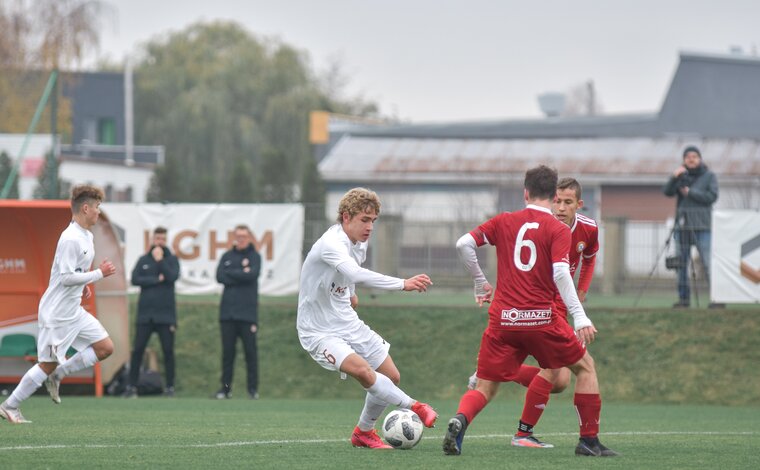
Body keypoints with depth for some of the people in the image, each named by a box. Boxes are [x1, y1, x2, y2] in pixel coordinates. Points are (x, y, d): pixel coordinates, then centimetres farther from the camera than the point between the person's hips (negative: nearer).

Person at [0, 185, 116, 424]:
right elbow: (66, 277, -25)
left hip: (74, 312, 9)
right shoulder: (71, 239, -22)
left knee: (105, 347, 3)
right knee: (48, 364, -3)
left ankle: (56, 376, 12)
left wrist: (84, 284, 10)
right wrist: (99, 274, -20)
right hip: (57, 313, -9)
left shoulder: (86, 236, 9)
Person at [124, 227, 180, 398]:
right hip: (145, 313, 1)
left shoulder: (172, 259, 6)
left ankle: (170, 387, 7)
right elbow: (135, 279, -4)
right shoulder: (143, 260, 9)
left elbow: (172, 277, -11)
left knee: (168, 351, 0)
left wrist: (160, 260, -11)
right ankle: (132, 386, 2)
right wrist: (157, 280, -11)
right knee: (138, 350, -2)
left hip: (166, 314, -1)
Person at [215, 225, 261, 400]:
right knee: (227, 351, 4)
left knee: (250, 350, -1)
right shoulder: (227, 257, 12)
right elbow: (220, 277, -2)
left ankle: (253, 388, 3)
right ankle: (226, 387, 9)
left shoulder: (254, 256, 4)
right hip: (227, 312, 3)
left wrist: (231, 274, -6)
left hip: (248, 312, -3)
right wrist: (241, 274, -8)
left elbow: (252, 274, -14)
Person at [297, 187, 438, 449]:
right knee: (362, 369, -31)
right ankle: (414, 407, -18)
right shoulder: (331, 243, -27)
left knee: (391, 376, 8)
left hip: (348, 323, 9)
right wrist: (403, 284, -51)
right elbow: (357, 275, -46)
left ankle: (364, 432, 27)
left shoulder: (360, 242, 2)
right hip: (319, 331, -9)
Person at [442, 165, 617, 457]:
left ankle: (459, 420, -23)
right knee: (585, 366, 18)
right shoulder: (558, 230, -1)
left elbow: (464, 244, 4)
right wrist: (580, 317, -16)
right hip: (541, 318, -3)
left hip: (502, 319, 3)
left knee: (485, 388, 10)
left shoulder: (504, 222, 9)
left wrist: (480, 283, 17)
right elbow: (560, 273, -15)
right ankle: (589, 441, 16)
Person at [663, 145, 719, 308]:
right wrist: (674, 177, -17)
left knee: (708, 263, -11)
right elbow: (667, 192, 0)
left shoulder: (709, 176, 6)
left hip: (701, 226, -4)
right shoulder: (682, 176, 13)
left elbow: (712, 196, -6)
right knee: (681, 263, 0)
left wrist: (690, 192, -9)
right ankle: (684, 298, 5)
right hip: (682, 226, 4)